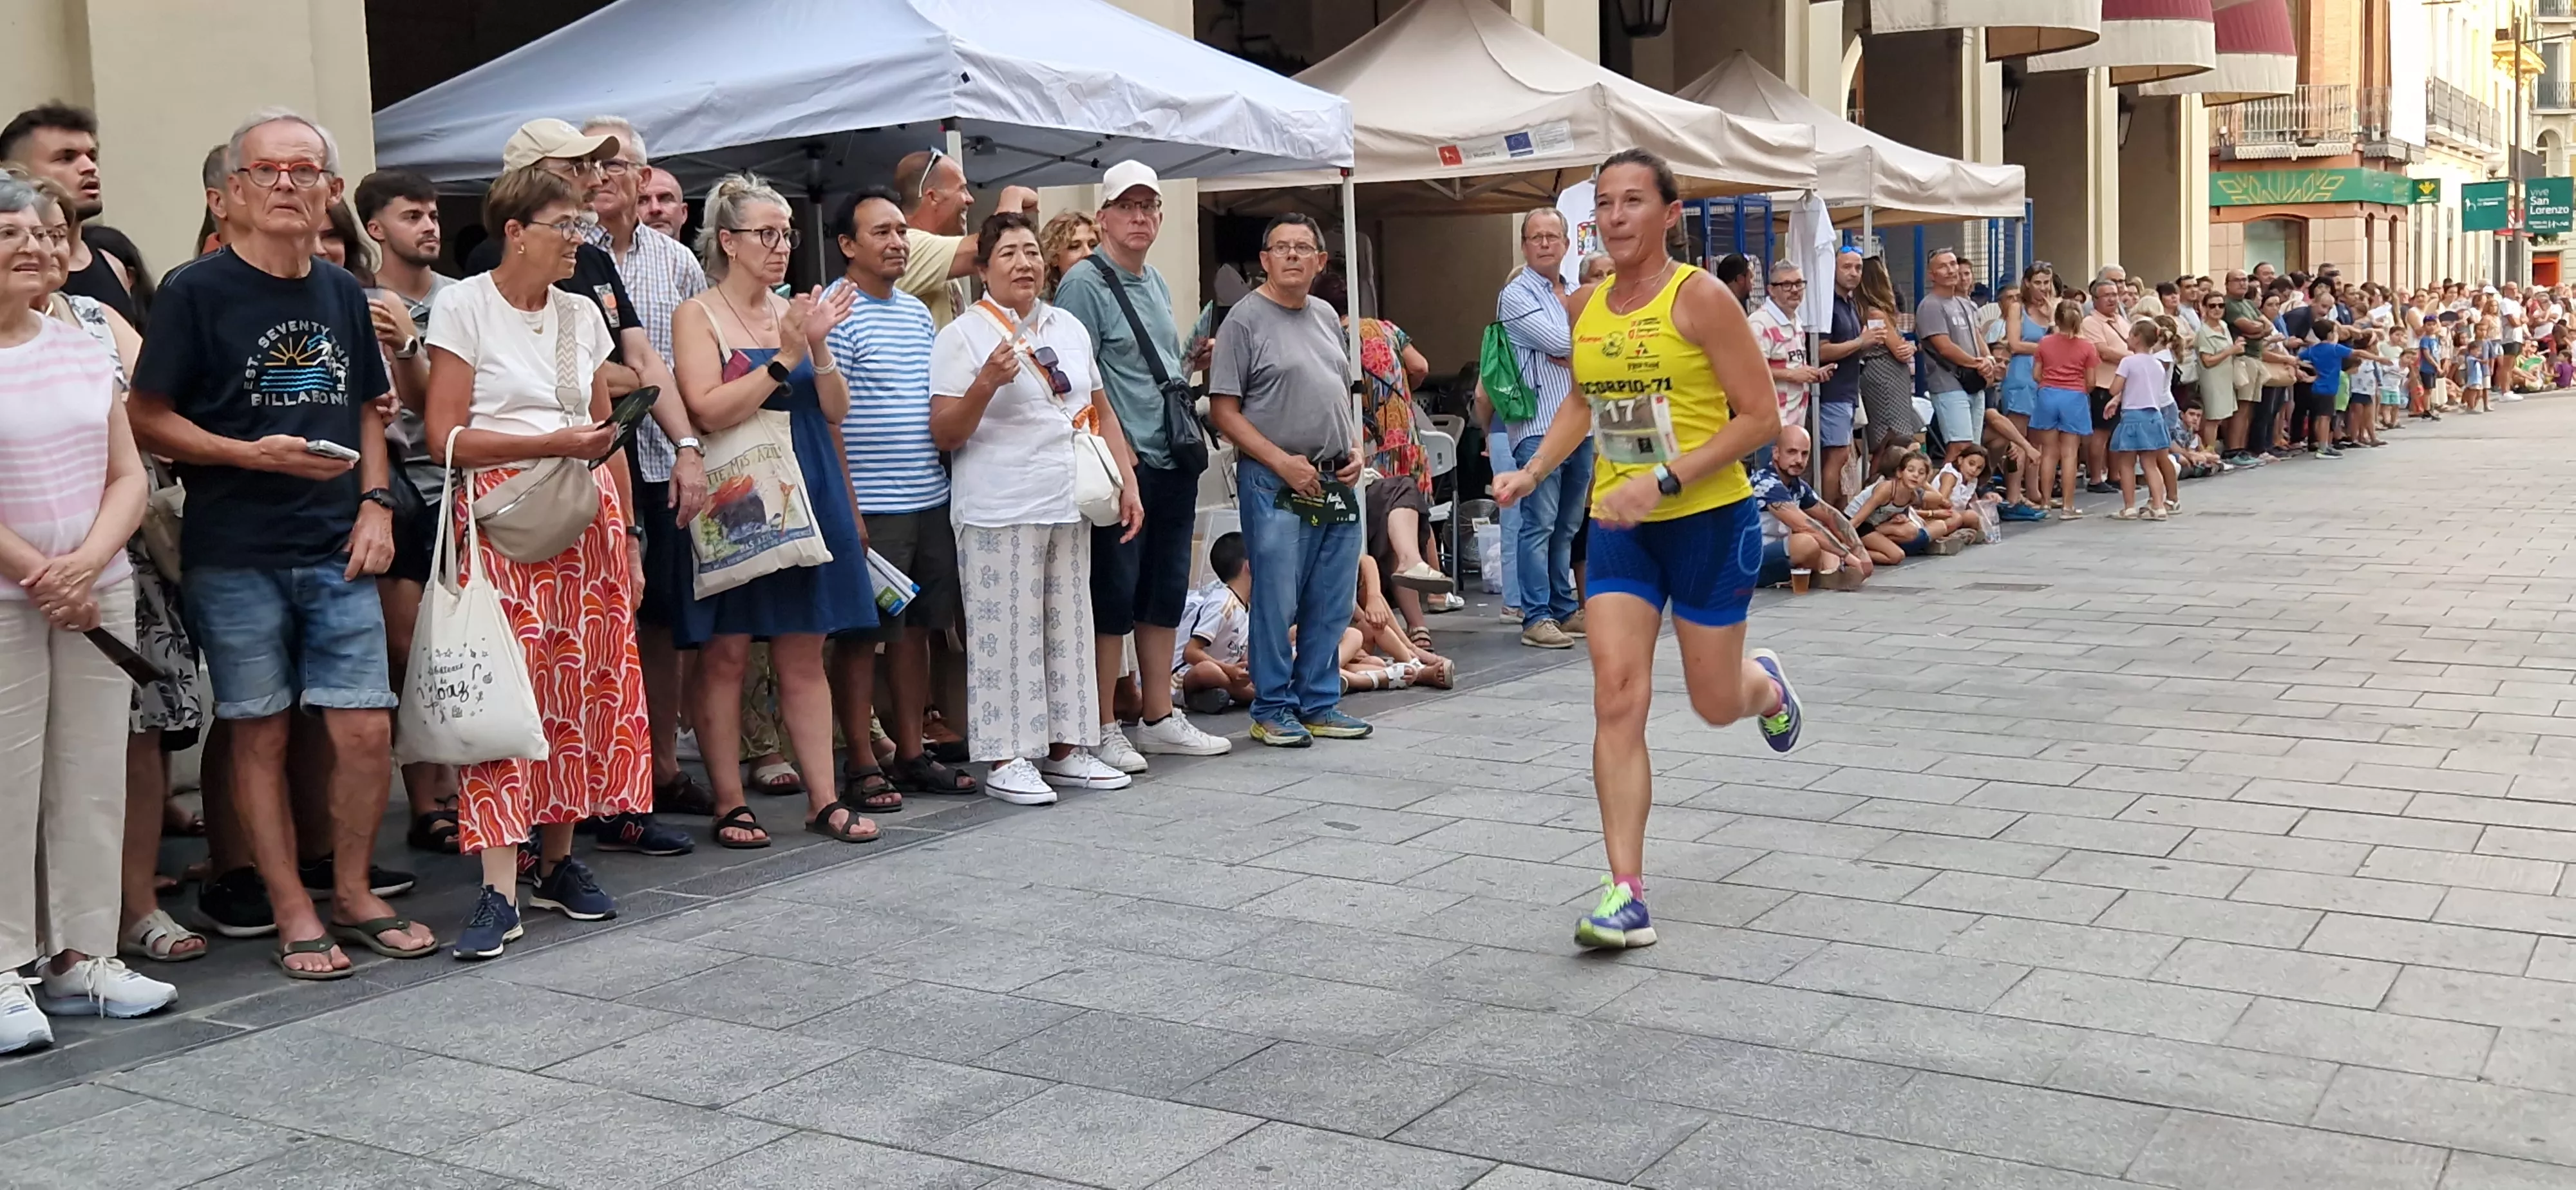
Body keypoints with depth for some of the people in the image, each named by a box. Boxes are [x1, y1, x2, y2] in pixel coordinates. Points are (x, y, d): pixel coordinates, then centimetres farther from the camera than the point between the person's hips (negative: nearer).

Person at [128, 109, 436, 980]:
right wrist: (256, 455, -17)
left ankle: (353, 895, 19)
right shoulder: (197, 292, -4)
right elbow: (149, 420, -5)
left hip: (337, 553, 4)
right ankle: (295, 917, 14)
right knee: (261, 735, 4)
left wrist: (375, 503, 4)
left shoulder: (343, 295, 11)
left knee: (367, 729, 0)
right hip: (235, 557, -4)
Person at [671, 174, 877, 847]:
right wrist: (786, 356, -15)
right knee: (725, 655, 0)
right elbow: (710, 411, -15)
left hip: (804, 497, 5)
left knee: (804, 656, 7)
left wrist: (818, 345, -8)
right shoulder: (698, 316, -3)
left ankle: (823, 798, 10)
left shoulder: (795, 312, 13)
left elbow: (836, 410, 8)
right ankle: (729, 804, 7)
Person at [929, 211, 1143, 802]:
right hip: (999, 510, -6)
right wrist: (987, 383, -22)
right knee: (1006, 631, -4)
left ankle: (1066, 748, 18)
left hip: (1068, 505, 6)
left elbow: (1101, 409, 20)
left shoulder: (1069, 327, 14)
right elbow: (944, 433, -8)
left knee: (1069, 627, 9)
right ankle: (1006, 760, 2)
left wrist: (1127, 481, 12)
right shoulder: (962, 335, -4)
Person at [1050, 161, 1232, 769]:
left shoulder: (1157, 284, 17)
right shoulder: (1084, 282, -9)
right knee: (1114, 595, -3)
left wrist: (1192, 361, 9)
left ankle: (1159, 718, 23)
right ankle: (1104, 730, 6)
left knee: (1165, 590, 13)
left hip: (1173, 462, 8)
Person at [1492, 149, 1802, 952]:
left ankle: (1767, 684, 48)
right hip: (1620, 524, 4)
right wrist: (1532, 473, 6)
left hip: (1709, 518, -4)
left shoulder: (1700, 297, -13)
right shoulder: (1584, 307, 4)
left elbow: (1761, 417, -14)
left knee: (1715, 704, 9)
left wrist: (1665, 480, -22)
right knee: (1617, 697, -8)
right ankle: (1626, 893, -6)